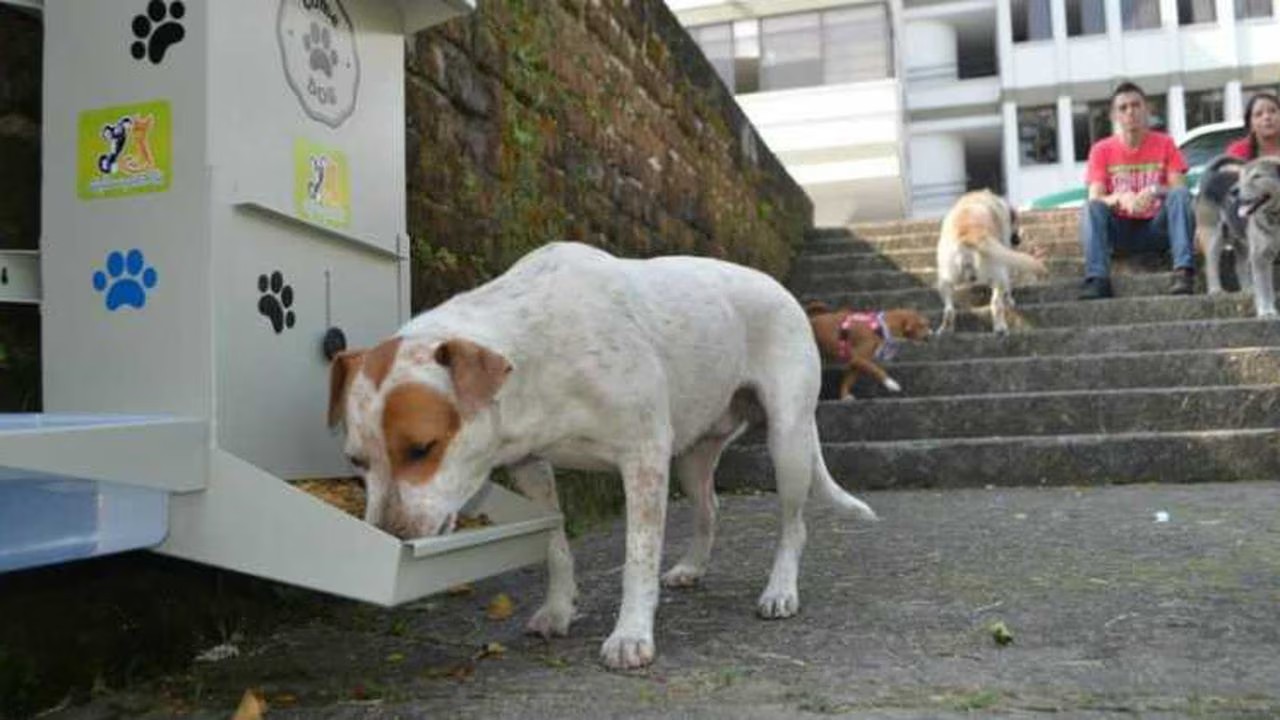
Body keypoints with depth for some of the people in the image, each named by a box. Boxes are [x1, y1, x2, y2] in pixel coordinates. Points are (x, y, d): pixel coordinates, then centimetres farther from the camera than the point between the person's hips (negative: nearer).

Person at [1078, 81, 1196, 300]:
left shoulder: (1164, 144, 3)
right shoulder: (1101, 150, 1)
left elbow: (1180, 189, -7)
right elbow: (1095, 198, -9)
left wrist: (1155, 191, -29)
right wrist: (1120, 197, -31)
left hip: (1157, 228, 0)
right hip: (1121, 230, 0)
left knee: (1180, 195, -27)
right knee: (1091, 208, -27)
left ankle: (1184, 271, -38)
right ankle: (1097, 280, -41)